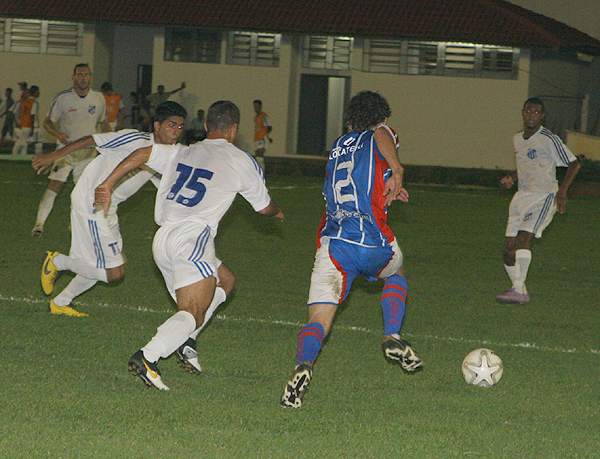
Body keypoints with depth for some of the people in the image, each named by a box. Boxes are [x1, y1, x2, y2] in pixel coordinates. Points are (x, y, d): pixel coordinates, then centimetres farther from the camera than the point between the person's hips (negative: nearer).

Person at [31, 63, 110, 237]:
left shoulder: (98, 98, 2)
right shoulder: (63, 98, -8)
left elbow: (103, 122, 17)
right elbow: (48, 121, -1)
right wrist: (58, 134, -21)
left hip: (88, 150, 3)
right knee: (55, 185, -14)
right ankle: (39, 223, -16)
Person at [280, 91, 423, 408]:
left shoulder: (338, 147, 24)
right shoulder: (379, 138, 8)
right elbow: (380, 133, -19)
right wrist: (397, 173, -14)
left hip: (332, 243, 2)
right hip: (374, 244, -2)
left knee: (318, 321, -4)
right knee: (397, 272, 33)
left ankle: (303, 364, -34)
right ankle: (392, 337, 16)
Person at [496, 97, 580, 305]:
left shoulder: (549, 140, -10)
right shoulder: (517, 139, 13)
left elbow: (574, 164, -7)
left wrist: (562, 191, -17)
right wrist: (511, 178, 8)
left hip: (544, 197, -7)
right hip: (521, 196, 7)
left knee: (523, 238, -26)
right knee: (508, 250, 0)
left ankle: (519, 290, -28)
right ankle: (521, 291, 15)